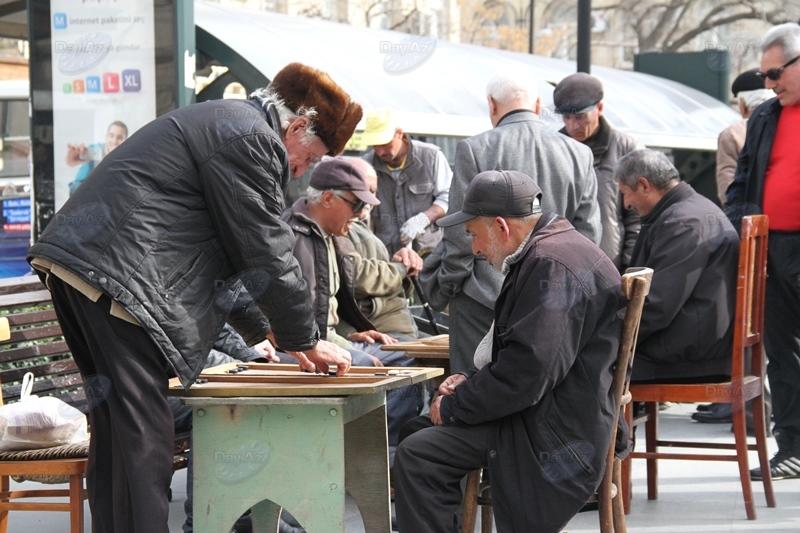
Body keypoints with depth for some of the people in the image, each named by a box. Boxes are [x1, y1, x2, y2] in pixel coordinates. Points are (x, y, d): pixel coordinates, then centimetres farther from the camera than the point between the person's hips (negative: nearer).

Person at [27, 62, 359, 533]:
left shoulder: (222, 122, 26)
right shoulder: (250, 138, -7)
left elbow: (227, 250, 31)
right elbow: (266, 254, -7)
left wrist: (264, 330, 31)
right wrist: (306, 340, 5)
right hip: (116, 271, -11)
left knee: (116, 429, 14)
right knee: (144, 438, -10)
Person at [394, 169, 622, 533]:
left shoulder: (552, 265, -21)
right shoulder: (540, 257, 17)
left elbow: (526, 374, -25)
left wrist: (452, 407, -11)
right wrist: (472, 383, 7)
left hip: (558, 434, -11)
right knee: (416, 455, 4)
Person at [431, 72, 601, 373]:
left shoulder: (475, 149, -8)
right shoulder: (579, 154, 5)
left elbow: (460, 231, -7)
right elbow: (589, 233, 6)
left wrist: (448, 286, 3)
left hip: (482, 303, -4)